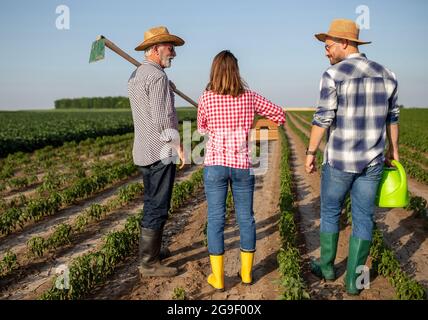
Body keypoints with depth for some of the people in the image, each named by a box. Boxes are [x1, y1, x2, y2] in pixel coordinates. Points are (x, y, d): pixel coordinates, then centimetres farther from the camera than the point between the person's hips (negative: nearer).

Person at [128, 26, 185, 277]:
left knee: (152, 204, 19)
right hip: (161, 152, -10)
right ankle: (149, 263, 5)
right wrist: (178, 145, -13)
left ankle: (152, 249, 32)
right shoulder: (157, 77, -16)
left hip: (144, 151, 10)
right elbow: (163, 119, -19)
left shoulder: (135, 75, 14)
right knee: (158, 207, -2)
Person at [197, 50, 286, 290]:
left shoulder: (206, 99, -4)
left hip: (215, 163, -1)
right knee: (246, 217, 13)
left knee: (216, 219, 5)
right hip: (242, 164, 1)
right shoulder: (249, 97, -1)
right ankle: (247, 272, 23)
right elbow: (279, 114, 10)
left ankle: (218, 277, 11)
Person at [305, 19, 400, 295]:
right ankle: (353, 279, 16)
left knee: (330, 212, 17)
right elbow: (392, 117, 12)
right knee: (363, 219, 11)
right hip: (372, 160, 4)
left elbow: (323, 118, -16)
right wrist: (393, 150, 23)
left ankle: (327, 266, 31)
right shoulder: (385, 74, 4)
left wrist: (311, 153, -5)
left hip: (339, 160, -4)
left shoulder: (333, 75, -14)